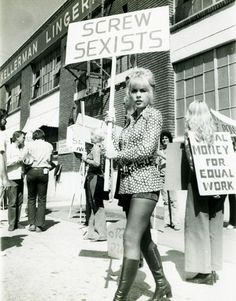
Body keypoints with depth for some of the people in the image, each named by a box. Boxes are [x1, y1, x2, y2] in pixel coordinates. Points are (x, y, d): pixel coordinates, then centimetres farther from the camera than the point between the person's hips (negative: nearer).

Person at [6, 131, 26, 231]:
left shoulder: (21, 149, 19)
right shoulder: (9, 148, -2)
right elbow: (6, 162, -14)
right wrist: (18, 159, -11)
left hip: (20, 177, 7)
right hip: (12, 178, -7)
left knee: (19, 201, 5)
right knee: (12, 202, -6)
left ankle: (17, 222, 12)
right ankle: (11, 224, 1)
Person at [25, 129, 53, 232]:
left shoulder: (30, 144, 4)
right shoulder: (49, 145, 8)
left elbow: (25, 160, 4)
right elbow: (49, 161, 6)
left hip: (31, 171, 0)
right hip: (43, 172, 0)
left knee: (31, 198, 10)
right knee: (42, 199, 4)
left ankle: (32, 224, 8)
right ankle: (39, 225, 2)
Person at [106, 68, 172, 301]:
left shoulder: (154, 115, -4)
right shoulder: (131, 119, 16)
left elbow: (147, 149, -16)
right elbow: (120, 148, 17)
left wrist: (117, 154, -8)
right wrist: (112, 149, -4)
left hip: (145, 182, -8)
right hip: (129, 183, 8)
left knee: (131, 238, -10)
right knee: (143, 238, 15)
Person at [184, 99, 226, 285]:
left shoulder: (190, 134, -5)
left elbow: (192, 162, -13)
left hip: (199, 184, -5)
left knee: (198, 226, 3)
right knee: (214, 227, 11)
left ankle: (204, 271, 7)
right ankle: (213, 269, 19)